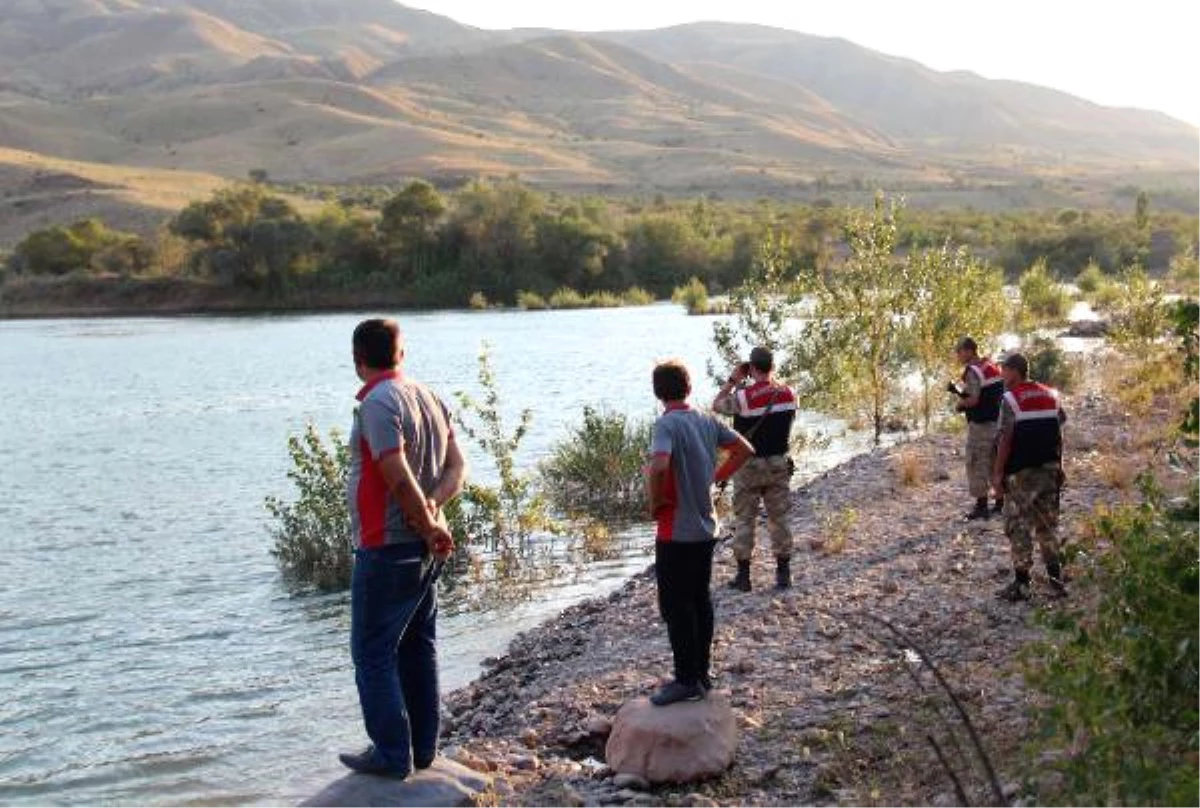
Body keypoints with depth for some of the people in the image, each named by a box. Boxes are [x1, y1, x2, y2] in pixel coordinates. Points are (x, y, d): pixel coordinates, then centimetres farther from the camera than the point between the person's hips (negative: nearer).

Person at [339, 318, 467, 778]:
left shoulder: (378, 403, -17)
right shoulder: (429, 398, 10)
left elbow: (398, 477, -24)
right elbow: (457, 467, 7)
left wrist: (429, 527, -13)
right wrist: (432, 508, -8)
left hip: (386, 548, -9)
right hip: (425, 548, 9)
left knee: (373, 653, 0)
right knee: (417, 647, 16)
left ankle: (391, 753, 3)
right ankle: (423, 748, 23)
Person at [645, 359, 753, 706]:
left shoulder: (667, 424, -18)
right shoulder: (707, 421, 4)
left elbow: (659, 466, -34)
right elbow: (744, 450, 11)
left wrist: (655, 502, -17)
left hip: (676, 533, -7)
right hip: (706, 528, 8)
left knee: (676, 607, 1)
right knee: (700, 601, 15)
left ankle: (686, 681, 6)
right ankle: (701, 674, 22)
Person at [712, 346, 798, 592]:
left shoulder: (743, 396, -16)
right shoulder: (788, 394, -5)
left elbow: (717, 404, 0)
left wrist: (733, 380, 4)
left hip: (749, 465, -3)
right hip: (779, 463, 3)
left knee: (744, 519, 6)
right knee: (779, 518, 10)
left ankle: (743, 575, 8)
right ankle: (783, 574, 12)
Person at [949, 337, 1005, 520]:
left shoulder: (972, 371, -15)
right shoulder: (993, 367, 12)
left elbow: (973, 400, -22)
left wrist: (960, 404, -2)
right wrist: (959, 392, 12)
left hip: (981, 424, -9)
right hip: (998, 421, 9)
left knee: (978, 465, 0)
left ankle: (981, 505, 1)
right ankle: (1000, 503, 22)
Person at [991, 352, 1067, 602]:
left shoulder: (1010, 399, -11)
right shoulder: (1051, 395, 9)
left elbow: (1006, 439, -14)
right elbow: (1059, 434, 11)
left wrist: (998, 472, -10)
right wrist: (1058, 466, 17)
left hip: (1021, 472, -6)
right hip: (1049, 469, 6)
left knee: (1019, 527, 0)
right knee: (1048, 525, 14)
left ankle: (1021, 584, 1)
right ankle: (1056, 579, 15)